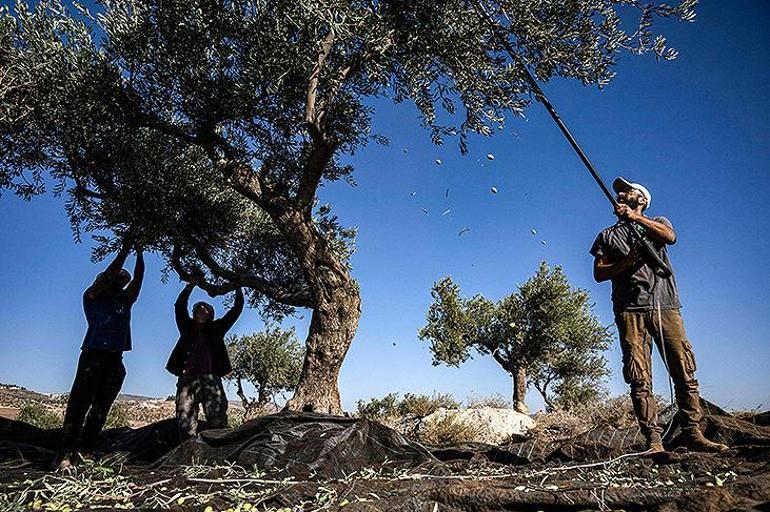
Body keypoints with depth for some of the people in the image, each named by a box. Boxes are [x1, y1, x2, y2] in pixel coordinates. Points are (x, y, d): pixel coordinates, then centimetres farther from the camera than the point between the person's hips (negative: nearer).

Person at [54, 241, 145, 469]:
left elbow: (137, 280, 14)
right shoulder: (92, 296, 10)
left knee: (100, 408, 0)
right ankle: (65, 453, -11)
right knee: (79, 403, -9)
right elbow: (109, 275, -2)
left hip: (115, 360, 5)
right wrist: (124, 251, 0)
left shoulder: (124, 301, 22)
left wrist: (139, 253, 10)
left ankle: (82, 452, 1)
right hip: (94, 355, -5)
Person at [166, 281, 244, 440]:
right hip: (187, 377, 1)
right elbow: (180, 306, 15)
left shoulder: (216, 327, 24)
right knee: (186, 422, -12)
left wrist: (238, 288, 18)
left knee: (218, 421, -14)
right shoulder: (187, 326, 26)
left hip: (211, 378, -1)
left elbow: (236, 309, 21)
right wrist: (191, 284, 13)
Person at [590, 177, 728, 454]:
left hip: (665, 304, 0)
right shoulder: (607, 235, 22)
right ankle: (653, 439, -6)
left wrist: (635, 217, -4)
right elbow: (599, 273, 10)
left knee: (684, 371, -5)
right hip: (629, 309, 0)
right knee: (640, 378, -7)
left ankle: (693, 433, 3)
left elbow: (670, 236, -4)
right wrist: (627, 261, -5)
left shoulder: (657, 222, 21)